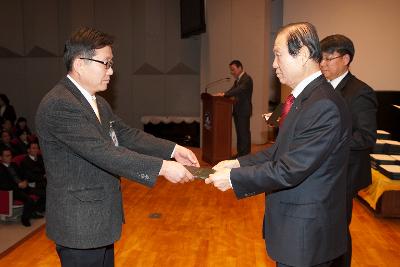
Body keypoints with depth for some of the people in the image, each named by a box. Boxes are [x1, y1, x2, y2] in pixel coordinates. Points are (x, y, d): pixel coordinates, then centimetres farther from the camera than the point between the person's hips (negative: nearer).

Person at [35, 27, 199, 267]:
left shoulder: (98, 102, 9)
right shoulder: (59, 105, -23)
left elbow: (126, 135, 5)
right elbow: (103, 153, -28)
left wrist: (173, 149, -7)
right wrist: (162, 167, -28)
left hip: (100, 219, 9)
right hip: (79, 226, -9)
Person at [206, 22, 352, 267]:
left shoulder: (324, 105, -25)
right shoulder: (306, 97, 6)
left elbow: (289, 169, -26)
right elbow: (282, 150, 9)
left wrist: (234, 178, -18)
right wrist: (240, 163, 0)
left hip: (305, 230, -8)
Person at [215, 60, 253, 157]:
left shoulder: (247, 79, -12)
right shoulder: (237, 79, 16)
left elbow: (239, 90, -26)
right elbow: (233, 90, 12)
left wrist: (224, 94, -33)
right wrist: (222, 94, -6)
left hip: (244, 110, -9)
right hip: (237, 110, 9)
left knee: (244, 133, -5)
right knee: (239, 133, 13)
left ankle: (245, 155, 2)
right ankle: (240, 153, 21)